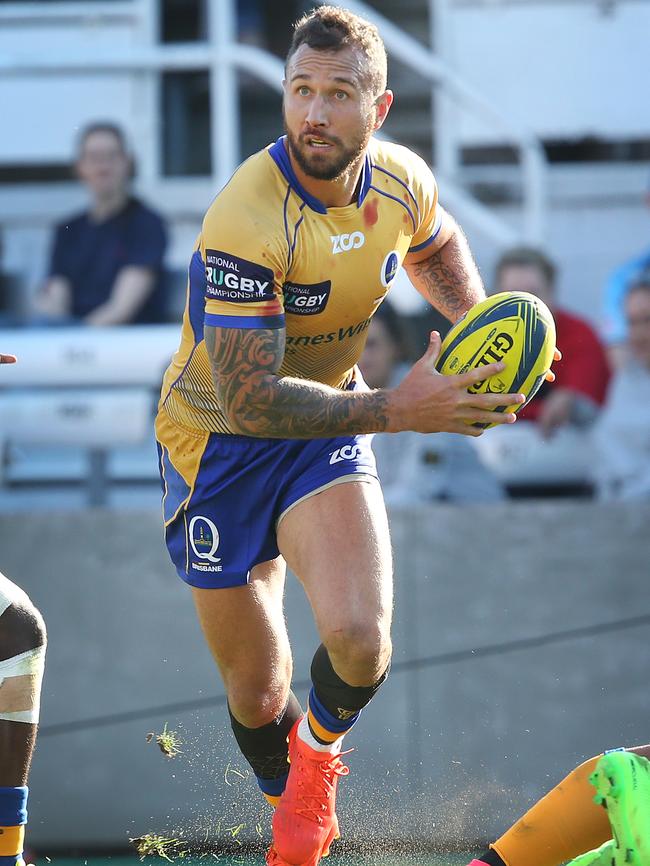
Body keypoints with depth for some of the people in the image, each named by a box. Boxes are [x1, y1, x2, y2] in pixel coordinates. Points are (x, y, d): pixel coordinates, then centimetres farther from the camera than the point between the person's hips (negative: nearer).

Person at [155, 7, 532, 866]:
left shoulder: (402, 181, -11)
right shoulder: (246, 222, -31)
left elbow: (437, 249, 16)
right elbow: (252, 399, -33)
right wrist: (397, 409, -38)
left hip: (328, 424, 3)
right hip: (218, 438, -3)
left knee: (360, 636, -21)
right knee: (257, 690, 6)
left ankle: (318, 749, 15)